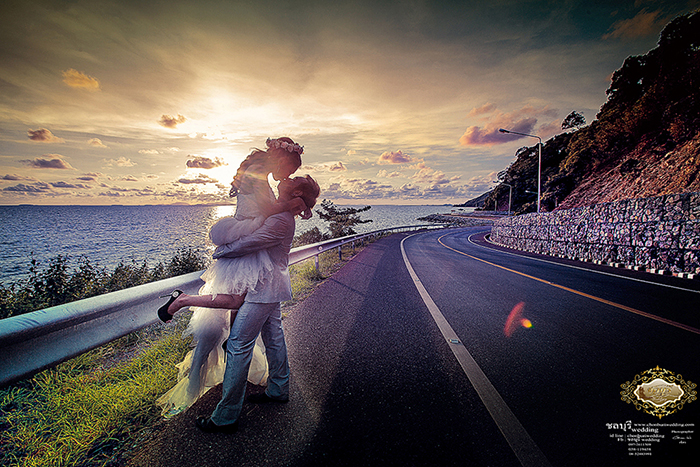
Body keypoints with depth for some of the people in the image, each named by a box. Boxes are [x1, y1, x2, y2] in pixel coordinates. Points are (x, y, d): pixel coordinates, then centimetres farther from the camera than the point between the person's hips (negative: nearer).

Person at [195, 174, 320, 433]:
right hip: (270, 286, 10)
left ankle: (226, 417, 7)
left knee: (238, 345, -4)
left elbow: (246, 244, -21)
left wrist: (220, 251, -5)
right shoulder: (282, 214, 8)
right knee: (273, 337, 19)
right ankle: (278, 390, 36)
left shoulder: (280, 220, -23)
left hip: (265, 288, -10)